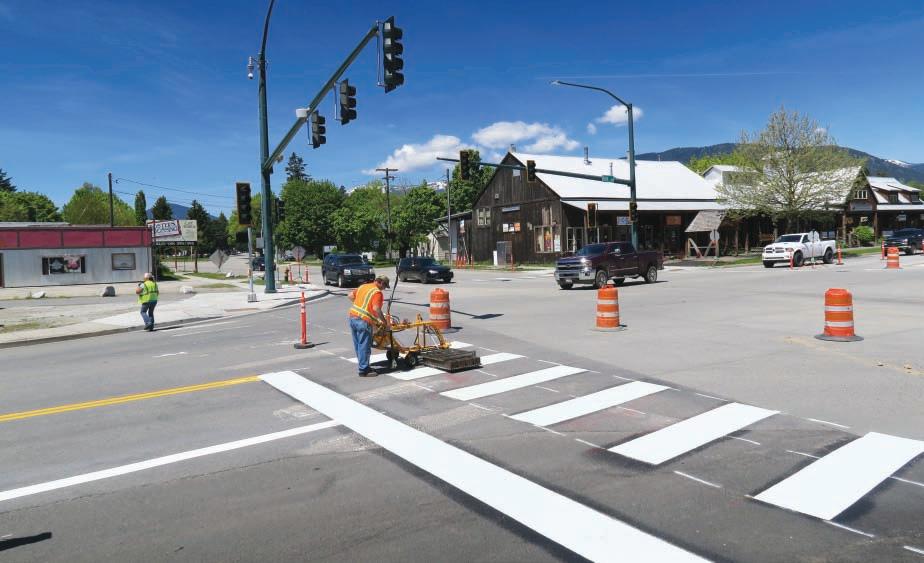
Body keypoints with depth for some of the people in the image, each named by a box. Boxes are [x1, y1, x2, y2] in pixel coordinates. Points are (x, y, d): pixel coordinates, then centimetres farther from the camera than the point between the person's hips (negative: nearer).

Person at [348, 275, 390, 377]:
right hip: (364, 321, -8)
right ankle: (363, 370, 6)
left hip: (352, 317, 8)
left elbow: (351, 295, 22)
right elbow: (376, 308, -23)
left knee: (358, 345, 16)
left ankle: (363, 366, 27)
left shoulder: (363, 286, 14)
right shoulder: (377, 293, -11)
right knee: (364, 346, 1)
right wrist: (384, 321, -14)